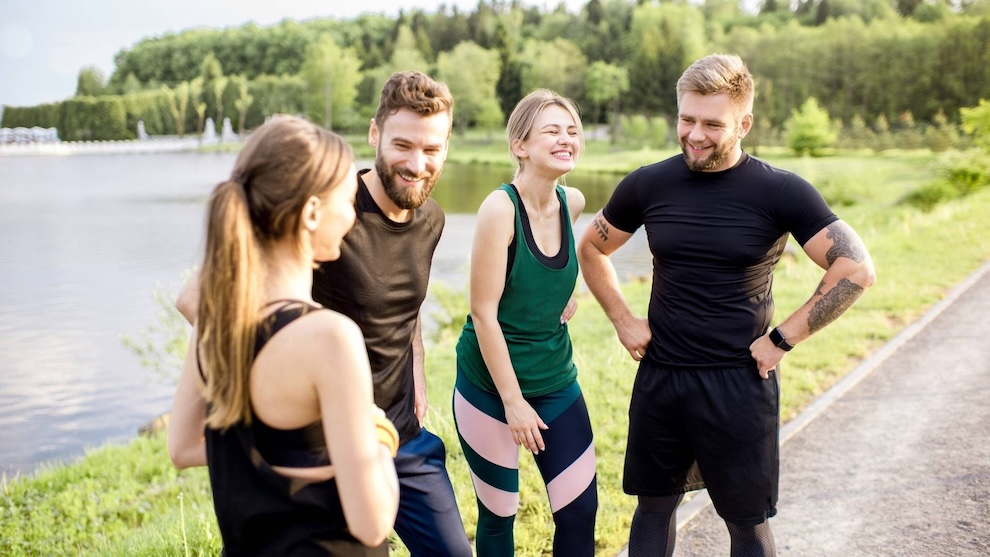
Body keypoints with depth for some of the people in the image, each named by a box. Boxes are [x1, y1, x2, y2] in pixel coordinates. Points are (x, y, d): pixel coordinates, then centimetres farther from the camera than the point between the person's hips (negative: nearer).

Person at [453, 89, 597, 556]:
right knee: (498, 515, 9)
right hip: (490, 386, -5)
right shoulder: (501, 207, -19)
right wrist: (513, 402, -16)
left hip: (556, 383, 5)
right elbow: (483, 313, -18)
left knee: (580, 511, 5)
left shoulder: (572, 202, -1)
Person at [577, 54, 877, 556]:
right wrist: (622, 320, 5)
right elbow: (591, 249, 15)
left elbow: (856, 271, -11)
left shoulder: (779, 191, -10)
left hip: (739, 383, -3)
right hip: (659, 378, 3)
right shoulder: (648, 185, 0)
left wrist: (783, 339, -12)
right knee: (654, 506, 16)